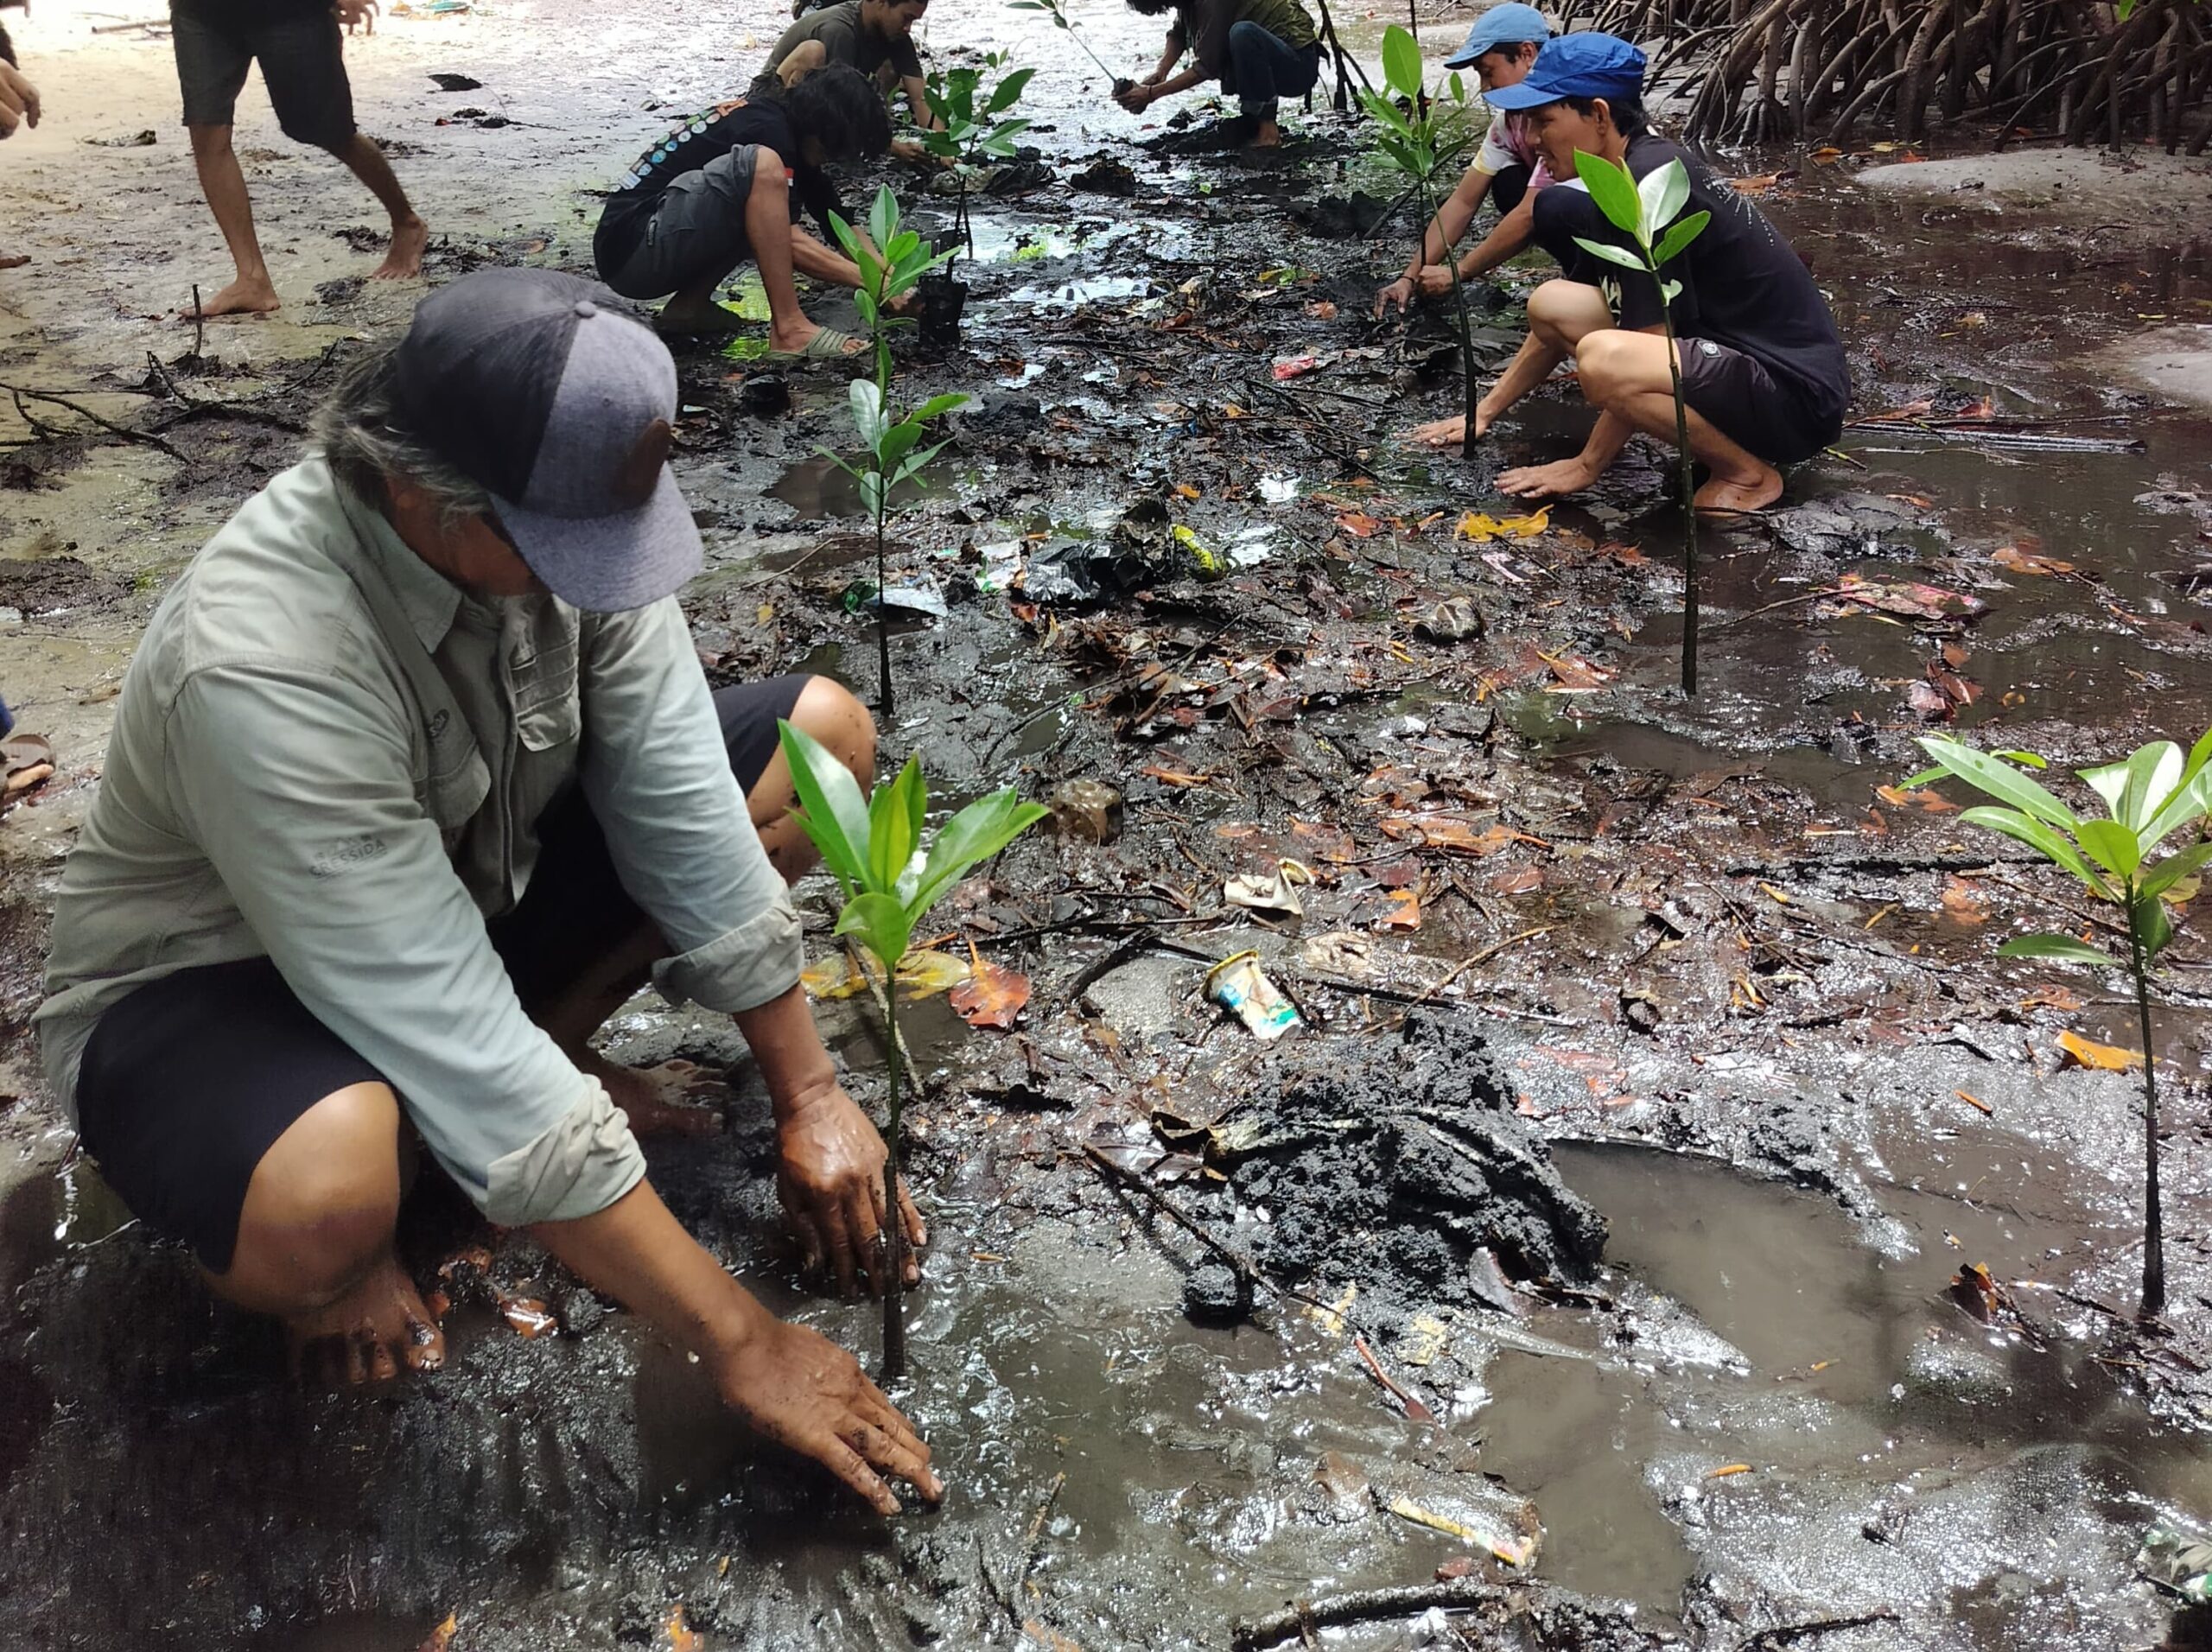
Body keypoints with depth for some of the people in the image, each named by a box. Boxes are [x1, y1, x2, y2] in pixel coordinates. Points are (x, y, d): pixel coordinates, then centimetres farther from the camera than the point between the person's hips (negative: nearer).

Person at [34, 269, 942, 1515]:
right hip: (217, 977, -6)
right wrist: (742, 1341, -34)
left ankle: (542, 1044, 0)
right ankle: (325, 1254, -3)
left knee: (824, 733, -5)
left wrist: (808, 1094, -13)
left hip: (475, 888, 6)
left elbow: (677, 804, -13)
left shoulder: (561, 517, -21)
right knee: (326, 1204, -43)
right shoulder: (263, 666, -38)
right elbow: (459, 1059, -38)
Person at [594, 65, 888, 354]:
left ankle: (689, 304, 7)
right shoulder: (768, 128, -13)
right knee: (761, 167, -25)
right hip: (634, 247, -10)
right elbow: (790, 243, -18)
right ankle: (789, 329, -23)